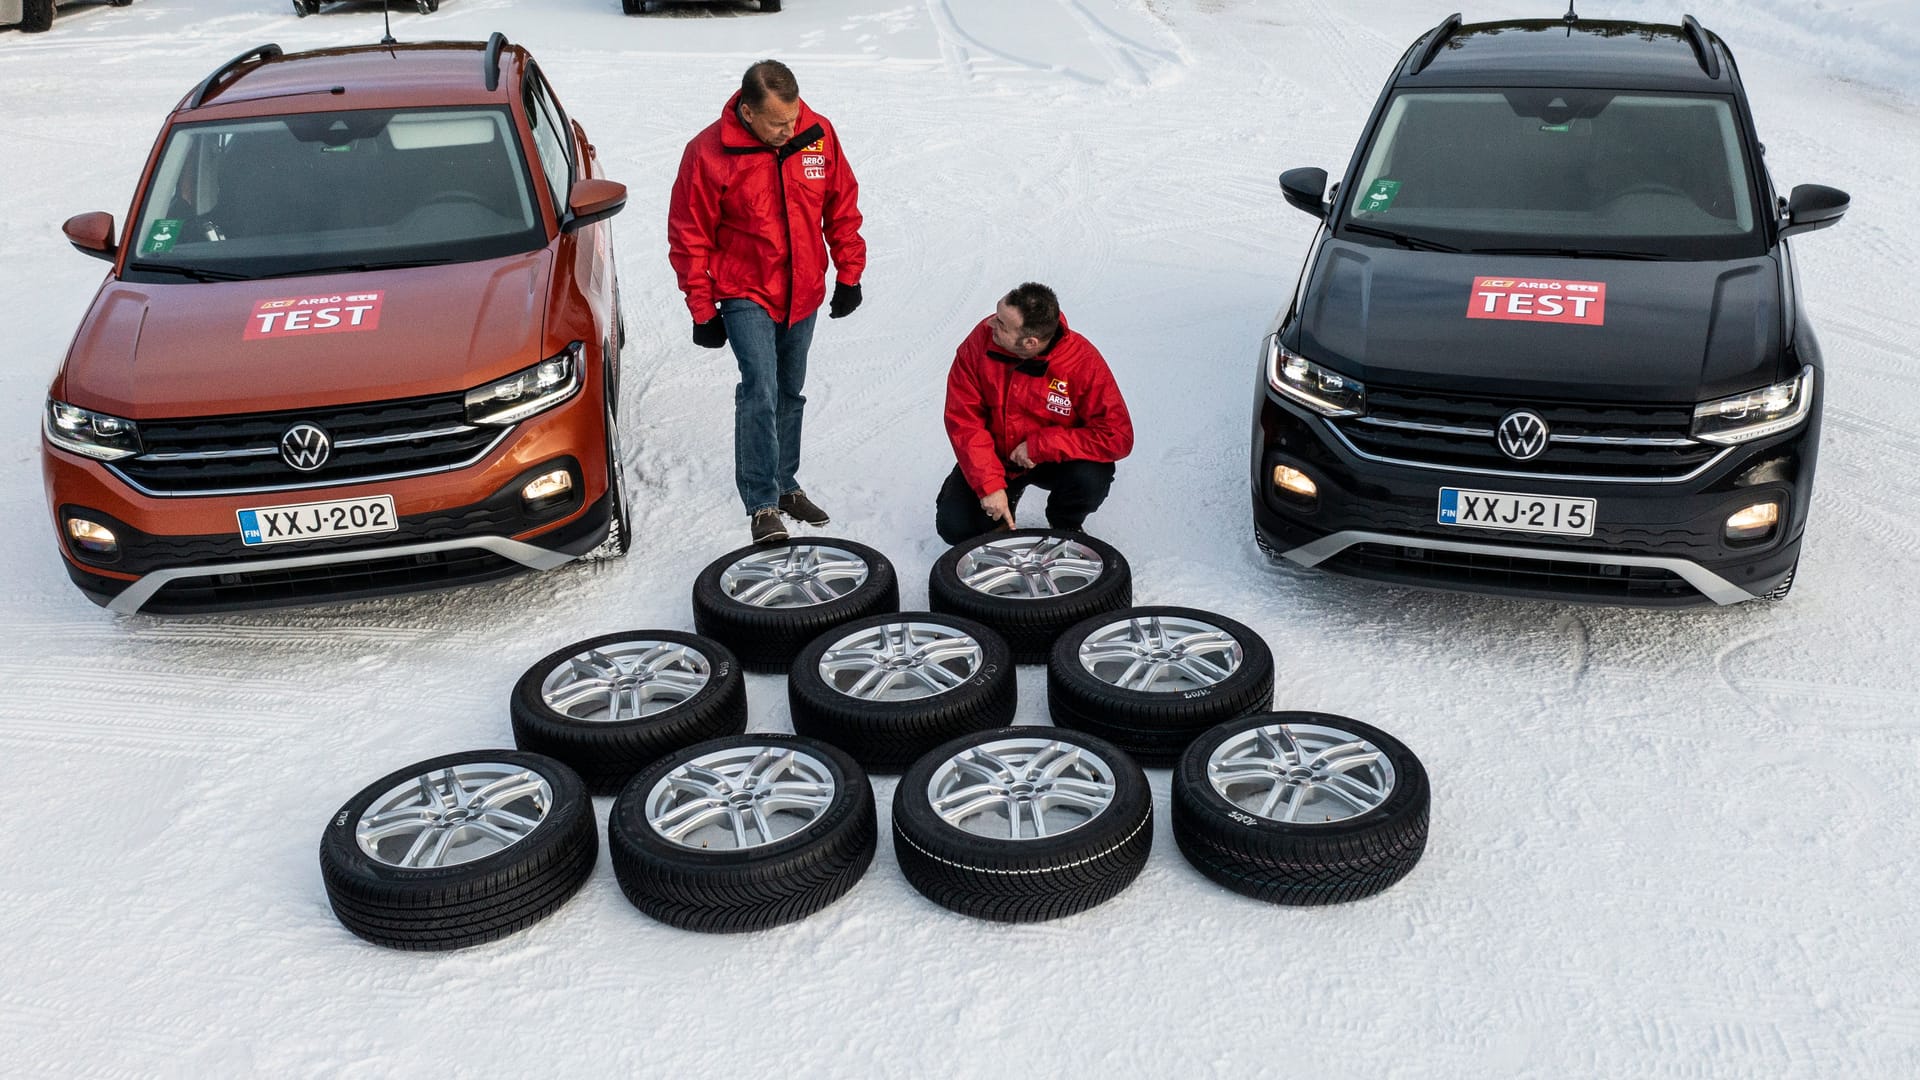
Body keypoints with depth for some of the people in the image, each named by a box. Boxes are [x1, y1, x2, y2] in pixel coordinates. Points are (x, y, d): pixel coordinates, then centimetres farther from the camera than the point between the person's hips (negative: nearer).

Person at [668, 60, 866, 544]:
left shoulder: (819, 135, -7)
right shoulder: (709, 153, -16)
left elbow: (842, 208, 6)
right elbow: (689, 237, -9)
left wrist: (849, 275, 7)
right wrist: (703, 312, -8)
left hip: (803, 294, 4)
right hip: (745, 295, -4)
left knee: (790, 392, 15)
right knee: (760, 390, -16)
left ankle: (785, 484, 30)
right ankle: (762, 505, -9)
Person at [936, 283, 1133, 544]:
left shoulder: (1083, 362, -28)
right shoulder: (982, 339, -22)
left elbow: (1117, 437, -28)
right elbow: (963, 418, -17)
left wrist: (1039, 447, -29)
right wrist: (989, 484, -26)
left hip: (1053, 460, -2)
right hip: (994, 457, 2)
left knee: (1090, 478, -32)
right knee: (954, 527, -13)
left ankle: (1066, 526, 5)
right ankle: (1005, 499, 22)